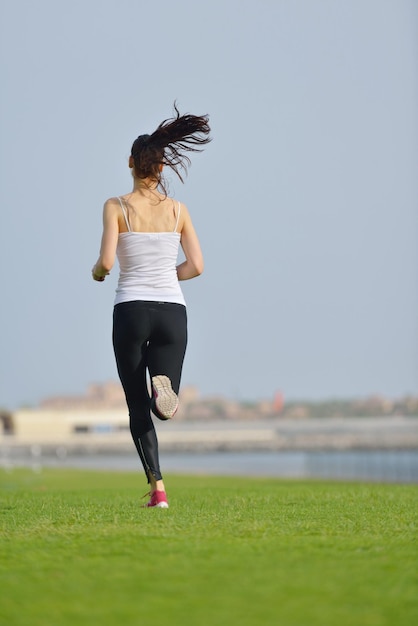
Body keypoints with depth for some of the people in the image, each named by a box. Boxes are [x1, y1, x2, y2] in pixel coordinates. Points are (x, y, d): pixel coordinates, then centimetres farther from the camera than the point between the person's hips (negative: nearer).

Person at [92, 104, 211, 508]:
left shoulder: (116, 207, -2)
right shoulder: (177, 209, 6)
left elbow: (106, 262, -12)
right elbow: (196, 266, 3)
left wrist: (96, 272, 11)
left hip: (131, 310, -2)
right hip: (172, 311, 2)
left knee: (138, 407, 8)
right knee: (163, 408, 7)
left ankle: (157, 487, -6)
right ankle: (163, 383, -31)